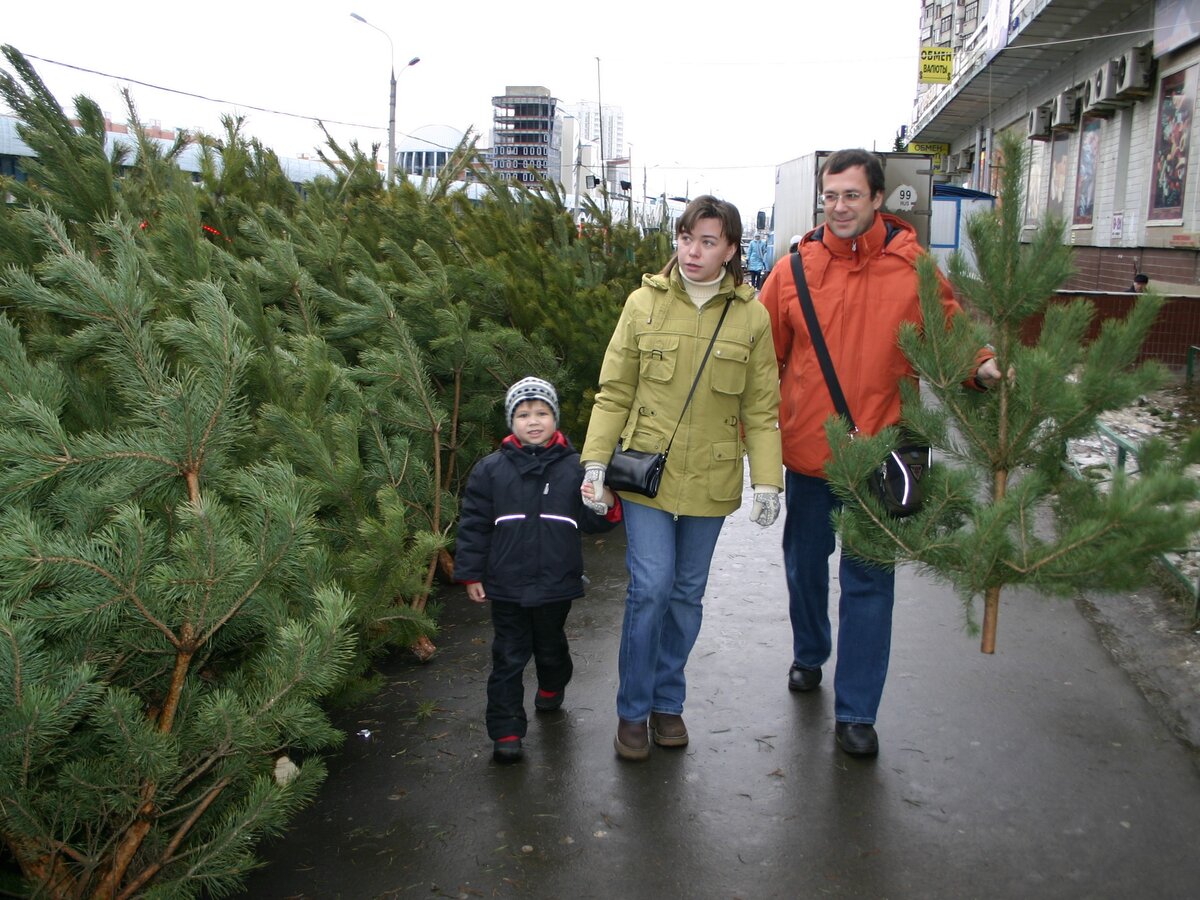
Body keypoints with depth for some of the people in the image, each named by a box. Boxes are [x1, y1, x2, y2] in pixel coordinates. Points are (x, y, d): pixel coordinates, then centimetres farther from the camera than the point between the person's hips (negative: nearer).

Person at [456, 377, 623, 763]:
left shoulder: (574, 468, -3)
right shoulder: (491, 469, -4)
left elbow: (592, 523, 3)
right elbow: (474, 524, 0)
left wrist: (605, 507, -20)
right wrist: (471, 574, 0)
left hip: (557, 585, 1)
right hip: (507, 586, -1)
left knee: (551, 646, 22)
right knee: (508, 657, 4)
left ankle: (552, 687, 52)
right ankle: (506, 731, 12)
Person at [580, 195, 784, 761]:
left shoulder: (751, 316, -1)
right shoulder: (644, 303, -3)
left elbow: (761, 410, 3)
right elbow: (614, 392, 1)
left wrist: (768, 480, -4)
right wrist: (596, 461, -6)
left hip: (709, 480, 2)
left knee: (688, 592, 12)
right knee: (650, 588, -6)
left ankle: (667, 702, 30)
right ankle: (633, 711, 12)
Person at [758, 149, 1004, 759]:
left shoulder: (914, 268, -5)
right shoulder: (794, 271, -2)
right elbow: (763, 359, 2)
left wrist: (981, 367, -19)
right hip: (805, 451, 2)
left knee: (868, 581, 2)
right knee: (805, 563, 20)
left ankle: (856, 713, 14)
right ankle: (809, 655, 48)